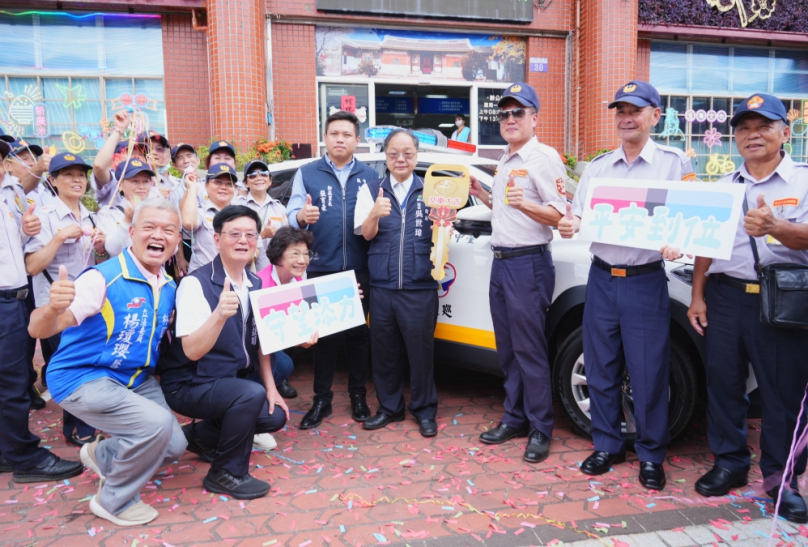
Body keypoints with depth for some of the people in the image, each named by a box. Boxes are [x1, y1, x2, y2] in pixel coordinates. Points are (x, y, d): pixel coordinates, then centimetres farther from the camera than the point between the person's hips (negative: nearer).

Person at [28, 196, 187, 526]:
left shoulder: (169, 287, 0)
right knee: (156, 424, -26)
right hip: (84, 378, -7)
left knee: (173, 446, 3)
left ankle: (102, 455, 32)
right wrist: (53, 308, -50)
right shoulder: (104, 278, -22)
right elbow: (39, 330, -31)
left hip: (136, 379, 7)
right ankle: (115, 502, 0)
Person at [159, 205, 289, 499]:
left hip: (231, 381, 8)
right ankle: (227, 474, -7)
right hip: (189, 386, -7)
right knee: (252, 394, -29)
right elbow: (192, 351, -30)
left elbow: (260, 341, 10)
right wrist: (220, 314, -46)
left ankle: (201, 436, 20)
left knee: (275, 416, -3)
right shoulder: (196, 283, -21)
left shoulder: (255, 285, 0)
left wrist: (271, 388, 3)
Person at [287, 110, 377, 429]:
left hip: (359, 270, 1)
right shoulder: (307, 174, 8)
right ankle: (321, 400, 16)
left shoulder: (370, 176, 10)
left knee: (357, 334, 7)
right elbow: (291, 216, -1)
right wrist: (301, 216, -23)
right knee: (323, 335, 4)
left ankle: (358, 396, 20)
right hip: (321, 270, -1)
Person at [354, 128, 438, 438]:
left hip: (420, 288, -1)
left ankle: (424, 410, 20)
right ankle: (389, 407, 27)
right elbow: (366, 233, -5)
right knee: (384, 350, 11)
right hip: (382, 287, 2)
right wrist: (375, 213, -27)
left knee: (421, 350, 4)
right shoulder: (371, 190, 7)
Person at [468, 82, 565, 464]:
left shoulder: (544, 158, -8)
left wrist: (524, 203, -30)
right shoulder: (504, 162, 18)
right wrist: (481, 194, 14)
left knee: (530, 350, -4)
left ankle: (540, 430, 7)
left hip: (529, 264, -9)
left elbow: (560, 215, -16)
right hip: (501, 261, 9)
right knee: (507, 349, 13)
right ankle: (514, 418, 25)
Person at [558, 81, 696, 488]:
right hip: (601, 279, 4)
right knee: (600, 370, 10)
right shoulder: (598, 166, 12)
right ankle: (607, 445, 27)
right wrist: (569, 225, -12)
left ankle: (651, 455, 20)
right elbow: (579, 217, 11)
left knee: (648, 375, 2)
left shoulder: (674, 163, 1)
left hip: (646, 282, -3)